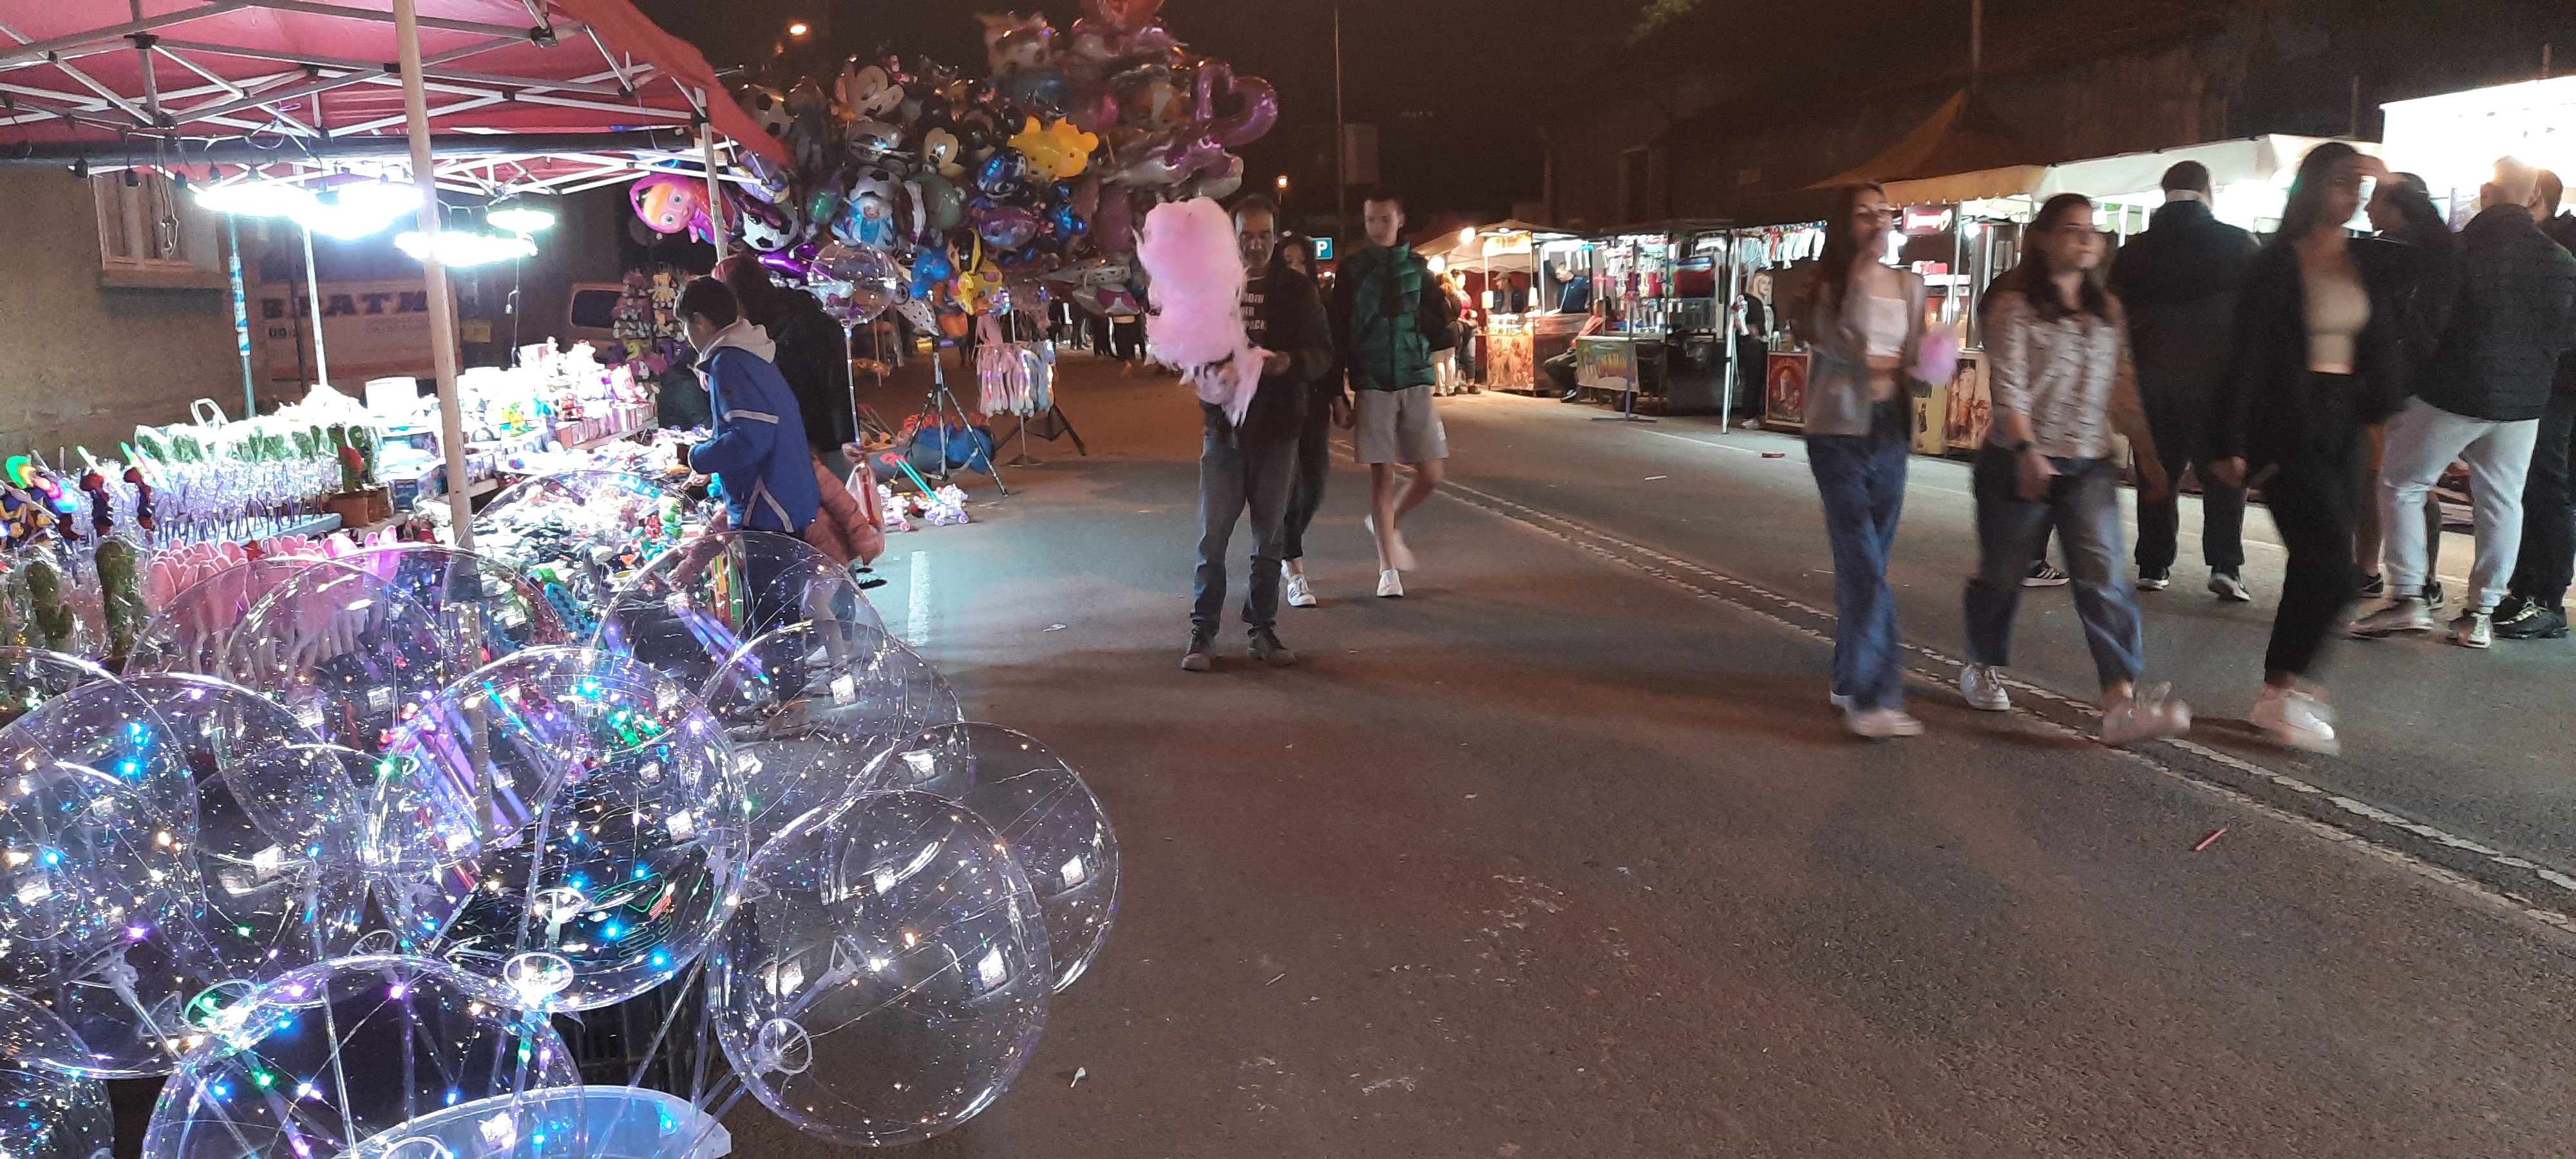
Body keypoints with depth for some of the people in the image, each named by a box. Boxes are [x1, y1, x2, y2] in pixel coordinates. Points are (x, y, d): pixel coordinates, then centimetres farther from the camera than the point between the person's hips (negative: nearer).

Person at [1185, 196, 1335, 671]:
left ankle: (1263, 628, 19)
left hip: (1278, 429, 1)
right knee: (1213, 535, -2)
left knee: (1270, 535, 8)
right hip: (1223, 426, -1)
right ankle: (1203, 631, 8)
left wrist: (1292, 362, -20)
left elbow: (1323, 353, 2)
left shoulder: (1297, 291, 4)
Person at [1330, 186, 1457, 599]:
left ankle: (1390, 523, 28)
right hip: (1372, 386, -2)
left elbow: (1437, 330, 9)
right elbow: (1339, 332, 3)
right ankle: (1388, 569, 8)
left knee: (1430, 476, -2)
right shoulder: (1352, 270, 4)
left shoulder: (1418, 267, 8)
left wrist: (1446, 321, -12)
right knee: (1382, 475, -1)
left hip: (1415, 382, 2)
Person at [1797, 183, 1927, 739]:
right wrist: (1862, 272, -10)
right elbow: (1846, 345, -14)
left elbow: (1915, 362, 9)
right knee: (1865, 567, -13)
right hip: (1839, 431, -4)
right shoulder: (1822, 288, 0)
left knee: (1865, 563, 9)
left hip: (1890, 429, 5)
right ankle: (1875, 696, -15)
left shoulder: (1908, 286, 11)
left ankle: (1850, 681, 20)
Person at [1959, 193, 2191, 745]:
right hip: (2020, 463, -4)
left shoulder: (2108, 312, 14)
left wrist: (2150, 459, 13)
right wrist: (2028, 450, -25)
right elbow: (2008, 385, -14)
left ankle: (2122, 702, -18)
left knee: (2104, 578, -10)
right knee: (2003, 572, 9)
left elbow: (2124, 392, 16)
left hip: (2090, 466, 4)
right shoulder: (2015, 305, -4)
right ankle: (1981, 668, 32)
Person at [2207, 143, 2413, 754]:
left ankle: (2286, 689, 18)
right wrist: (2228, 444, -13)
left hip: (2347, 425, 6)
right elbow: (2248, 355, -11)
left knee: (2314, 565, 9)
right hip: (2290, 427, -6)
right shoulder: (2276, 264, -8)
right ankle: (2283, 692, 2)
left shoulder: (2371, 259, 10)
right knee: (2334, 569, -10)